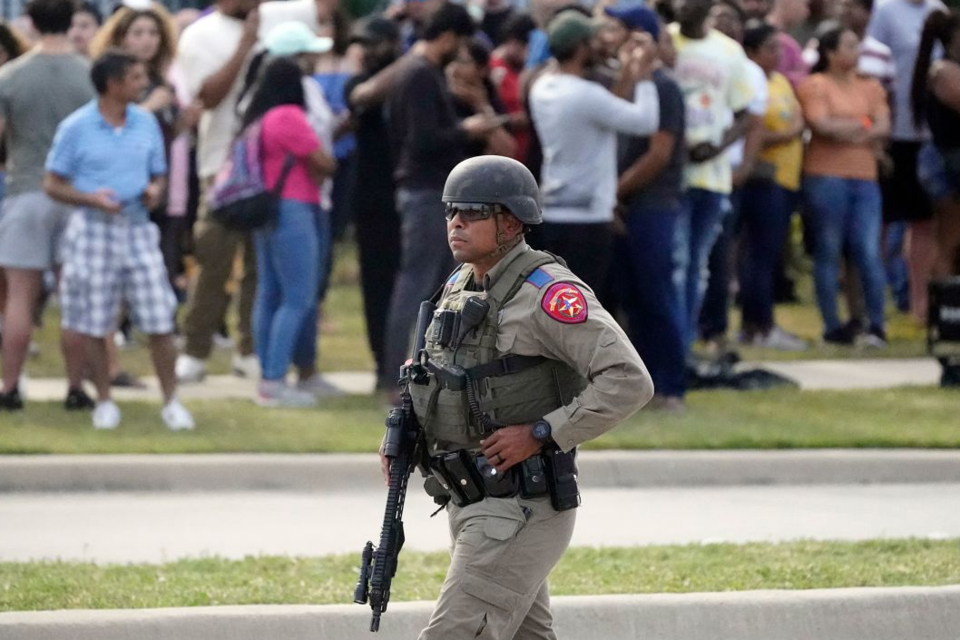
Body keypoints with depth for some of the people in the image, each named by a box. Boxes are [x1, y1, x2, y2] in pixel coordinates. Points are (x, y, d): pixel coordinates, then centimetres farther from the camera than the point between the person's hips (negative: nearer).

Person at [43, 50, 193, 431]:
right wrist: (92, 198, -19)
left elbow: (158, 174, 16)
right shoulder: (76, 128, -6)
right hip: (93, 230, -3)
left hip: (137, 228, 3)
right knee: (94, 325, 4)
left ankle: (171, 402, 8)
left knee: (160, 322, -2)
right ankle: (104, 402, 19)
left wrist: (155, 191, -8)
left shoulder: (146, 123, 6)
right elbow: (53, 185, -3)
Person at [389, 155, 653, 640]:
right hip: (471, 504, 9)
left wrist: (541, 434, -23)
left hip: (522, 510, -9)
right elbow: (443, 376, 28)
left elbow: (629, 380, -22)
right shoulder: (460, 289, 10)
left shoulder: (547, 291, -16)